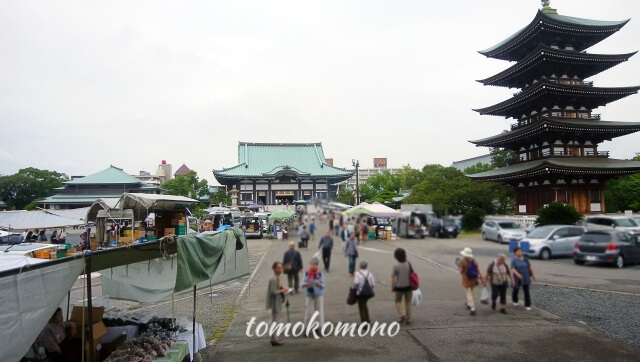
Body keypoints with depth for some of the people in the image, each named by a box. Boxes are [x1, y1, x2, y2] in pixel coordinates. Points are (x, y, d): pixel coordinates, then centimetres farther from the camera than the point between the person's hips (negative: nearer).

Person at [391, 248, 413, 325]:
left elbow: (393, 278, -14)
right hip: (408, 286, 3)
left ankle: (402, 315, 1)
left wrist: (392, 287, -1)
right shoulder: (408, 264, -7)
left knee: (398, 301, 18)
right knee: (408, 302, 15)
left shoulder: (395, 266, -17)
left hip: (399, 287, -3)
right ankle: (408, 319, 19)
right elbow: (411, 275, 1)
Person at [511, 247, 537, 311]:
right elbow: (513, 269, -22)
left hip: (525, 278, 2)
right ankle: (515, 301, 41)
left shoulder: (525, 259, 0)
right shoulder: (514, 260, -12)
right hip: (517, 278, -2)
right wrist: (518, 274, -39)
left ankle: (527, 305, 2)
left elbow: (530, 267, 5)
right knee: (516, 289, 16)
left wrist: (533, 275, 3)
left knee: (526, 291, -3)